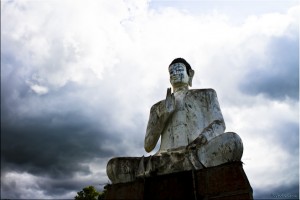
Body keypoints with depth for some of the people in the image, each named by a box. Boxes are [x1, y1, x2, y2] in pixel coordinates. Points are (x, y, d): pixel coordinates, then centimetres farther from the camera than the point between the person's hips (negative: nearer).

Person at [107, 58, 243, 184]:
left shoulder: (205, 95, 24)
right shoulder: (159, 107, 25)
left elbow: (219, 124, 8)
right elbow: (148, 146, 16)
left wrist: (203, 138, -15)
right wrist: (164, 114, 2)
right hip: (166, 160, 2)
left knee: (233, 141, -34)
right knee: (113, 166, -18)